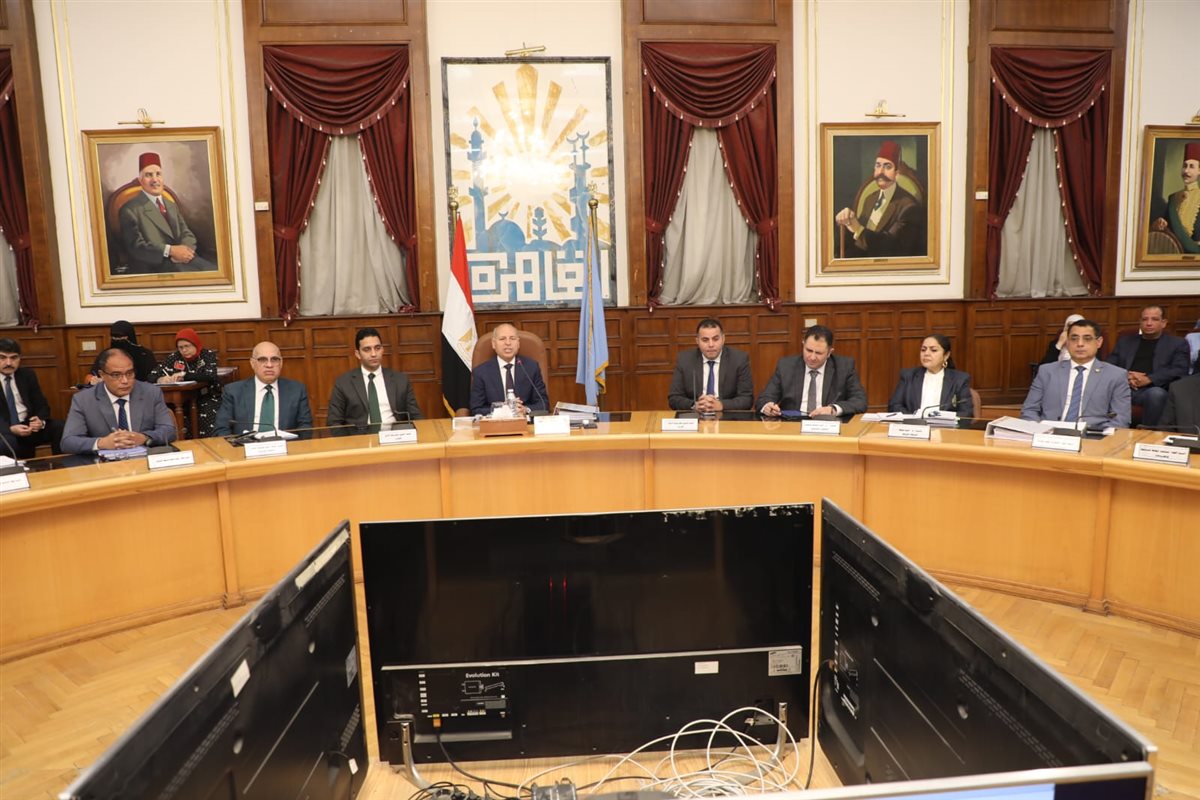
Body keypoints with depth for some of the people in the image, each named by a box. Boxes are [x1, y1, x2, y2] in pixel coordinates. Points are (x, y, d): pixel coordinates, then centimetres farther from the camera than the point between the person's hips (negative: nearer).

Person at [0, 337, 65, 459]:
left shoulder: (28, 375, 10)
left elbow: (42, 405, 6)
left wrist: (41, 421, -16)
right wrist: (10, 429, -27)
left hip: (30, 424, 4)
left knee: (60, 427, -24)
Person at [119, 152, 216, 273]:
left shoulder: (171, 204, 24)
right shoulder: (130, 209, 2)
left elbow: (187, 233, 15)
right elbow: (135, 245, -8)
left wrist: (185, 249, -9)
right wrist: (170, 250, -21)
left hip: (182, 259, 6)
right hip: (153, 267, -6)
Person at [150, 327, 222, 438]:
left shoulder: (208, 355, -2)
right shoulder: (174, 357, 5)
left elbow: (210, 376, -20)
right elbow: (152, 375, 1)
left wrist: (184, 375, -27)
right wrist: (161, 379, -22)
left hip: (209, 398, -2)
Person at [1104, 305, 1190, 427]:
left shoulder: (1177, 344, 17)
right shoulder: (1125, 340, 24)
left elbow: (1180, 370, 2)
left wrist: (1149, 379, -12)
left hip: (1153, 389, -1)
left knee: (1156, 394, -38)